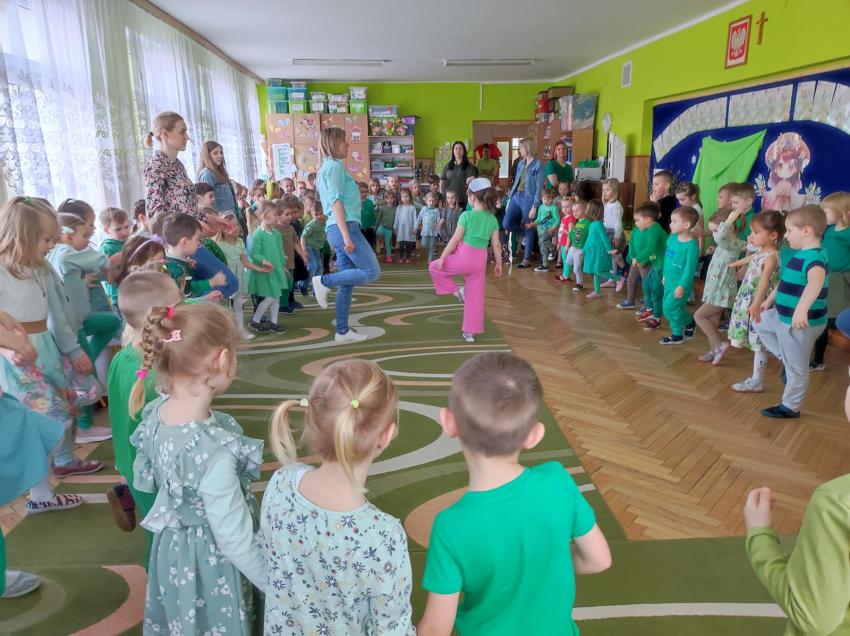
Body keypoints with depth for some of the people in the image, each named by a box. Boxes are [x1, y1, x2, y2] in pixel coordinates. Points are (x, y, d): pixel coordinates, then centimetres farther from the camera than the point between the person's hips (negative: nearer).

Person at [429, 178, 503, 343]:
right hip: (480, 261, 5)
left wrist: (442, 258, -4)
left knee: (434, 267, 18)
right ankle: (470, 332, 16)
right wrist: (499, 264, 16)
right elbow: (496, 245, 5)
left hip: (464, 257, -5)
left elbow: (455, 239, -10)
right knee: (475, 297, 12)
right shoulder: (493, 219, 4)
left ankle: (456, 291, 10)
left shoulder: (467, 215, -10)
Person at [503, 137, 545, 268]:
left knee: (528, 229, 3)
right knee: (507, 224, -4)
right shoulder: (520, 163, 11)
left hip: (528, 199, -7)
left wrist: (534, 207, -16)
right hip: (516, 197, 7)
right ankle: (527, 235, 23)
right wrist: (510, 198, 14)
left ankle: (526, 259, 13)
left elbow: (539, 188, -12)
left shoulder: (538, 165, -9)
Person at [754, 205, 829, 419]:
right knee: (760, 322, 29)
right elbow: (787, 281, 21)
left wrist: (802, 309, -62)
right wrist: (770, 300, 31)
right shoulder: (802, 254, 5)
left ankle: (790, 408, 22)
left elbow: (816, 281, -48)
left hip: (800, 324, -10)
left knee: (796, 368, 6)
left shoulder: (813, 258, -27)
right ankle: (786, 360, 27)